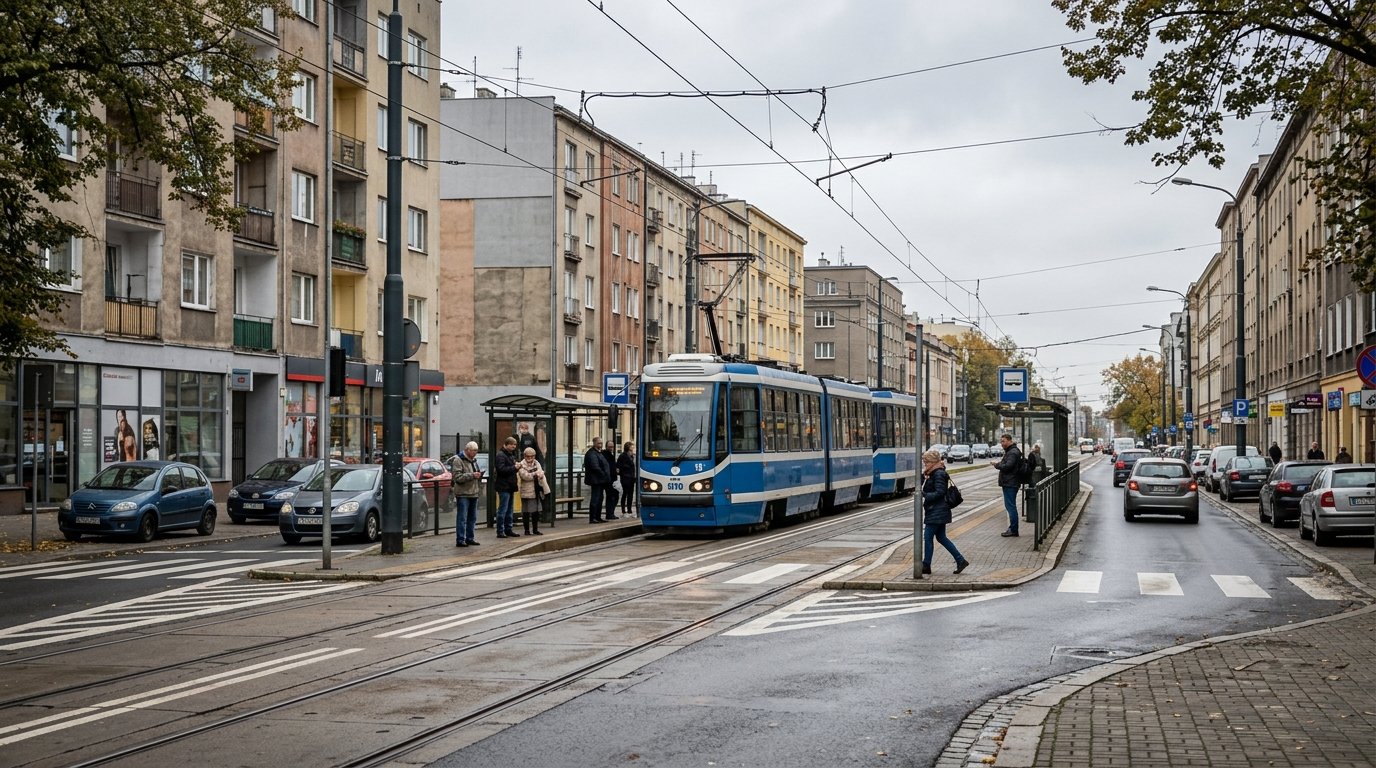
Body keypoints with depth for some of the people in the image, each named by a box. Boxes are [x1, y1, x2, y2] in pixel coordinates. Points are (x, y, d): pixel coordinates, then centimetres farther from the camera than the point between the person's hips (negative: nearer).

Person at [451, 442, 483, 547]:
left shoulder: (474, 460, 17)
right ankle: (460, 540, -6)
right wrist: (472, 475, -22)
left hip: (473, 493, 8)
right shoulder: (458, 460, -9)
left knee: (472, 518, 12)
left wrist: (479, 474, 9)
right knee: (462, 518, -8)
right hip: (463, 494, -8)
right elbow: (457, 477, -18)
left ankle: (469, 538, 21)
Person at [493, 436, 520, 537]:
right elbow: (501, 469, -22)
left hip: (510, 486, 10)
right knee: (502, 509, -9)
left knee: (509, 510, 14)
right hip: (504, 486, -9)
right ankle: (500, 531, -7)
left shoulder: (512, 455, 19)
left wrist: (516, 466, 8)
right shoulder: (500, 455, -11)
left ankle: (508, 530, 20)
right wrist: (514, 467, -21)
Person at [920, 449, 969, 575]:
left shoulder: (938, 474, -15)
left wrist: (924, 494, -21)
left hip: (937, 512, -10)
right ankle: (961, 561, 15)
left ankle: (926, 567, 1)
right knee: (941, 537, 13)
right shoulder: (933, 474, 14)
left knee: (927, 537, -5)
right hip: (939, 512, 10)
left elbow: (939, 493, -21)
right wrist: (924, 475, 1)